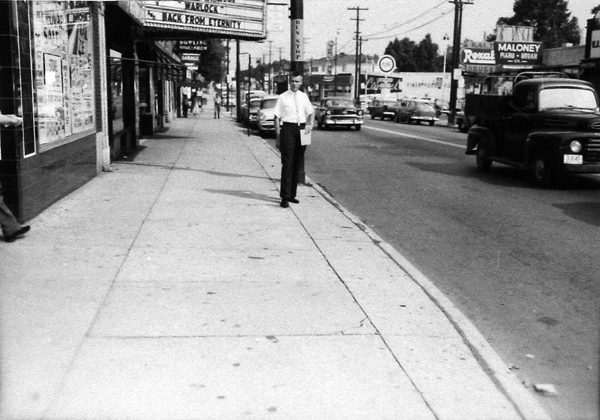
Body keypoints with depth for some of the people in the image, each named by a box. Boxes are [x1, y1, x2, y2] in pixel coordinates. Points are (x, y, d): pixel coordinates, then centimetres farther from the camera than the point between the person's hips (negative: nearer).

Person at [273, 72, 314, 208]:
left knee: (297, 163, 9)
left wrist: (310, 124, 4)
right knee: (287, 163, -9)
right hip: (288, 129, -5)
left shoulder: (304, 97, 11)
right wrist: (278, 135, -8)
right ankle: (285, 197, -7)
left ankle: (292, 194, 19)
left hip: (302, 130, 5)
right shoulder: (283, 97, -1)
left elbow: (311, 112, 23)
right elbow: (277, 117, -2)